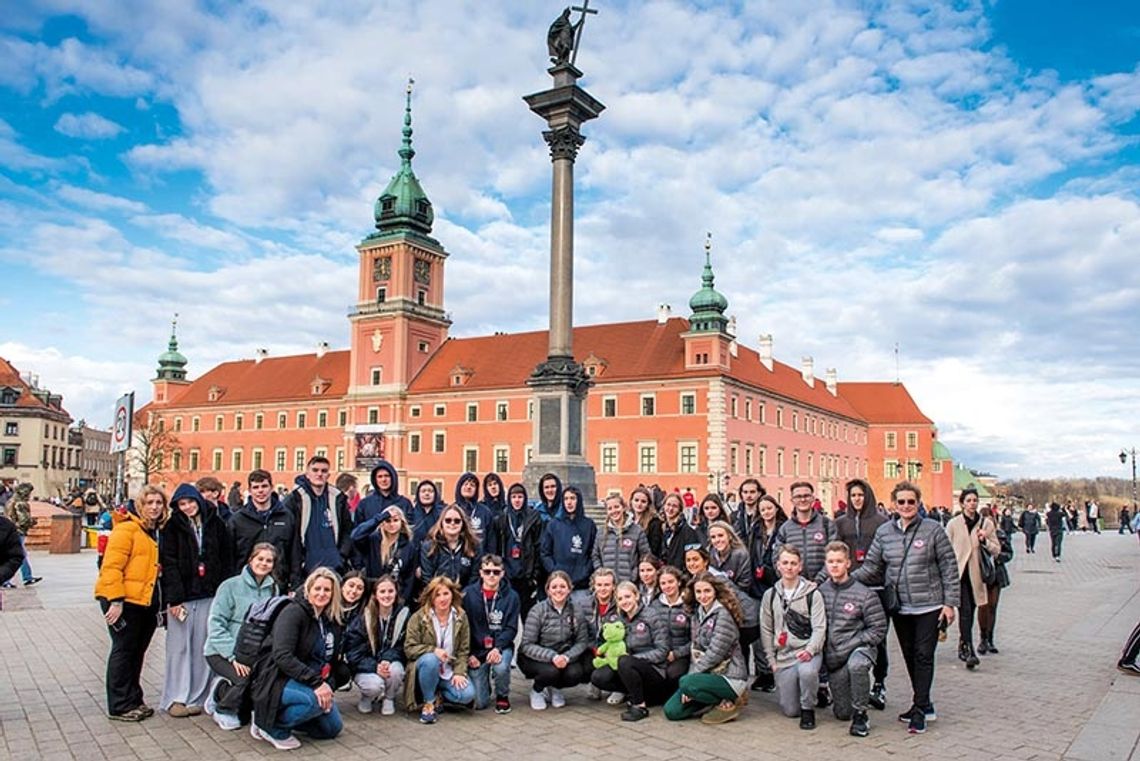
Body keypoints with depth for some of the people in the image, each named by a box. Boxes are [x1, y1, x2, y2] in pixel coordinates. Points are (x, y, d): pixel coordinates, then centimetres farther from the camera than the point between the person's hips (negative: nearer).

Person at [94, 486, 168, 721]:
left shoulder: (156, 532, 14)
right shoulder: (127, 529, -12)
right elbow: (111, 566, -18)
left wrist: (159, 602, 15)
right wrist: (115, 600, -22)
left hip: (146, 601, 8)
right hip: (124, 600, -8)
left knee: (137, 652, 14)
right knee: (123, 651, 0)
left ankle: (133, 700, 25)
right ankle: (119, 707, 10)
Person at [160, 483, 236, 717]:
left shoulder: (216, 524, 5)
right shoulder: (172, 527, 1)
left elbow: (227, 560, 6)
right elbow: (169, 564, -5)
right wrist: (174, 598, -12)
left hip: (209, 595, 1)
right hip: (181, 595, -1)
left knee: (203, 647, 4)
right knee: (179, 647, 3)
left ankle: (196, 697, 13)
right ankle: (176, 698, 12)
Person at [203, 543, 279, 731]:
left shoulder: (273, 589, 6)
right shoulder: (230, 586, -6)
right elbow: (216, 625, -10)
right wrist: (233, 655, -20)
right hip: (221, 652, -4)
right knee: (246, 678, -29)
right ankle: (223, 710, 4)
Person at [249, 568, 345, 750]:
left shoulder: (332, 621, 6)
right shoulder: (294, 612, -18)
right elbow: (283, 656, -27)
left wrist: (328, 685, -6)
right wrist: (317, 682, -31)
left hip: (308, 684, 8)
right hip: (278, 681, -8)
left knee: (333, 728, 5)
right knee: (316, 700, -34)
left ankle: (283, 716, 16)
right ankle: (272, 726, -9)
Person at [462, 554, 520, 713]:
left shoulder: (511, 596, -2)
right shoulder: (468, 594, -3)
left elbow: (511, 628, -5)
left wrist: (498, 647, -21)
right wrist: (469, 654, -10)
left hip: (501, 647, 0)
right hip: (476, 650, 0)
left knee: (501, 668, -34)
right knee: (479, 703, -6)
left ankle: (502, 696, 0)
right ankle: (483, 681, 30)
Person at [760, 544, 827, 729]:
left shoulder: (812, 594, -2)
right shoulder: (770, 595, 7)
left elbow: (819, 627, -7)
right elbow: (766, 630, 10)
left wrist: (810, 650, -23)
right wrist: (772, 660, 3)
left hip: (807, 653, -3)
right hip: (783, 657, 3)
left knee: (807, 672, -38)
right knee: (790, 710, -1)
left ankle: (808, 709, -8)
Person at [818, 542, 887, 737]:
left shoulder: (865, 594, -10)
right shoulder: (821, 591, -1)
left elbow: (878, 630, -9)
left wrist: (849, 646, -16)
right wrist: (823, 650, -3)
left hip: (860, 648, -3)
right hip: (833, 659, 4)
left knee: (856, 664, -40)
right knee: (842, 714, 5)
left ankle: (860, 714, -16)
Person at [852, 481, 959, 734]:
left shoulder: (933, 529, -5)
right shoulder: (884, 532, 4)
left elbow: (949, 567, -3)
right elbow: (871, 568, 5)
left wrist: (950, 602, -7)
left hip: (929, 606, -4)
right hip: (899, 607, 4)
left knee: (924, 656, -3)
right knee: (909, 656, 12)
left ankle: (919, 709, 4)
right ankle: (924, 704, 27)